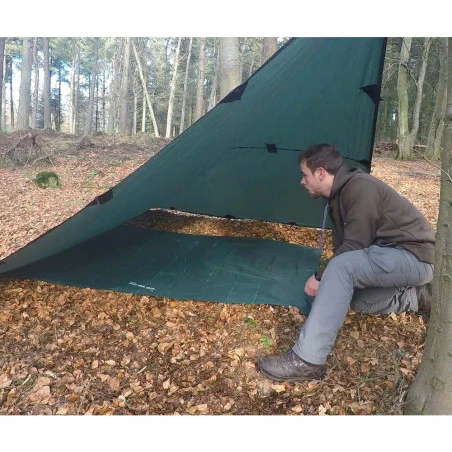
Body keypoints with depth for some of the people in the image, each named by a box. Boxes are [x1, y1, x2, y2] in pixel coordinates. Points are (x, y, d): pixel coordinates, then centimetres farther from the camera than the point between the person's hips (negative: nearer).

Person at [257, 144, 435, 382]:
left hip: (414, 256, -10)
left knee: (341, 268, -31)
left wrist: (320, 276, -14)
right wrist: (329, 280, 3)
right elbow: (343, 247, 13)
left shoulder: (360, 187, -19)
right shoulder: (340, 194, 10)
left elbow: (354, 247, -22)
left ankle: (306, 360, -34)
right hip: (392, 255, 10)